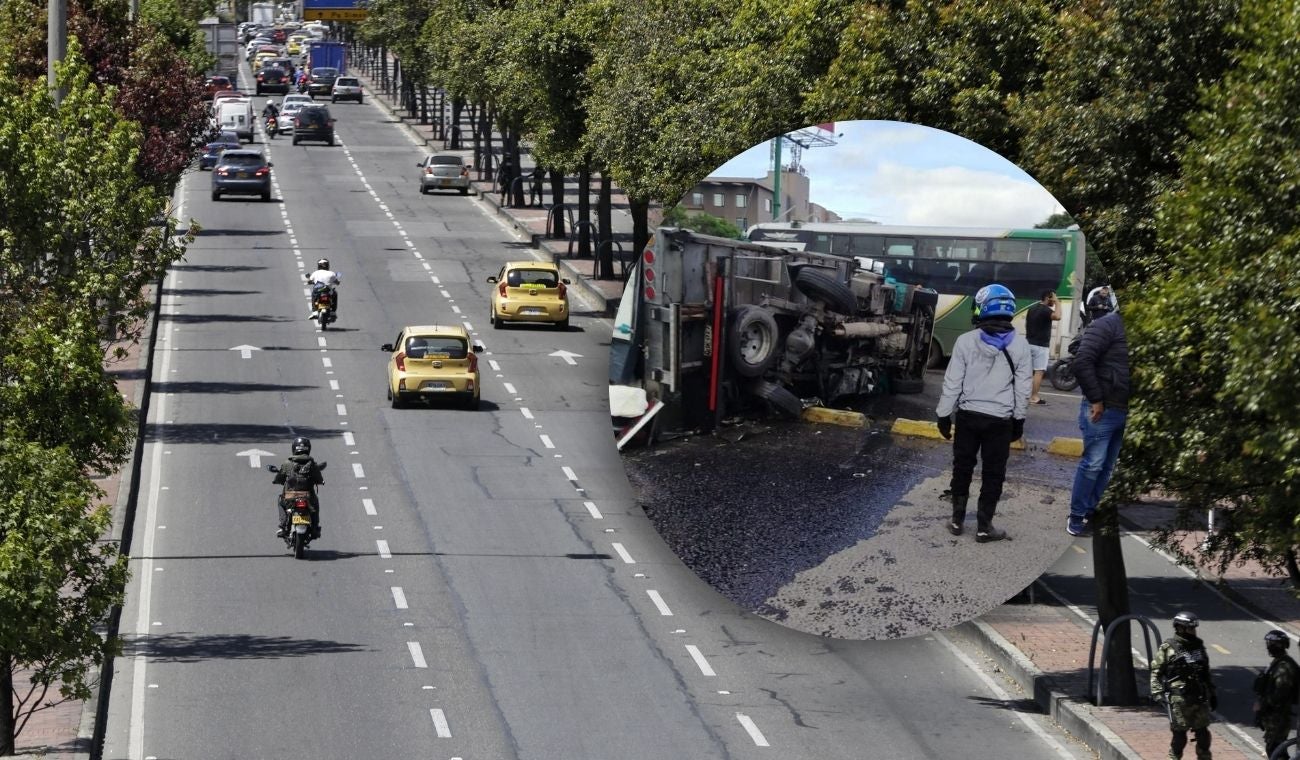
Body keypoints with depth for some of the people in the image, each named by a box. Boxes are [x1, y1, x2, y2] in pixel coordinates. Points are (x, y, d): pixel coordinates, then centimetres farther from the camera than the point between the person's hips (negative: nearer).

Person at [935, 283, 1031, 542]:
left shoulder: (966, 341, -9)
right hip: (1001, 419, 0)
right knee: (993, 473, 7)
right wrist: (1019, 420, 12)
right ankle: (984, 526, 9)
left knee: (962, 467, 14)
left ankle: (957, 520, 20)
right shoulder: (1019, 345, -5)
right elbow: (1023, 387, 1)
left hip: (968, 415, 0)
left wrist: (944, 414, 4)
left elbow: (953, 382, -6)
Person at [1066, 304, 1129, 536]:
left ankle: (1089, 512, 18)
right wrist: (1095, 399, -17)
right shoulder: (1108, 325, -11)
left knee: (1107, 467, 10)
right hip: (1102, 410, -7)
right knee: (1093, 463, -4)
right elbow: (1081, 362, -18)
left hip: (1122, 411, 7)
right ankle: (1076, 516, 5)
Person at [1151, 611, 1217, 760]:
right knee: (1179, 733, -1)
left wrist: (1212, 693, 21)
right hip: (1179, 698, -5)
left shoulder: (1198, 645, 13)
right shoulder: (1168, 647, -5)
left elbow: (1206, 673, 21)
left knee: (1203, 732, 8)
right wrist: (1157, 693, -13)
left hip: (1200, 697, 5)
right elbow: (1156, 671, -5)